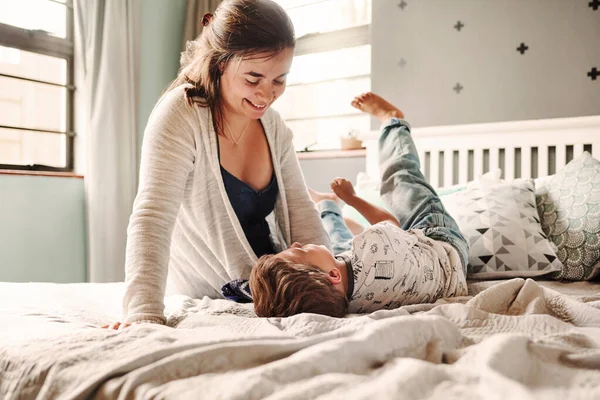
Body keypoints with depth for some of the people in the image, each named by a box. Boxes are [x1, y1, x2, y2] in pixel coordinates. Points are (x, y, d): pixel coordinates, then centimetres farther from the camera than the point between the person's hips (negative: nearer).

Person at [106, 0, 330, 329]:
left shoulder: (274, 126, 0)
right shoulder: (180, 116, -20)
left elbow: (299, 211, 2)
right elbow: (152, 218, -29)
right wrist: (145, 315, -40)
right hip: (203, 301, -6)